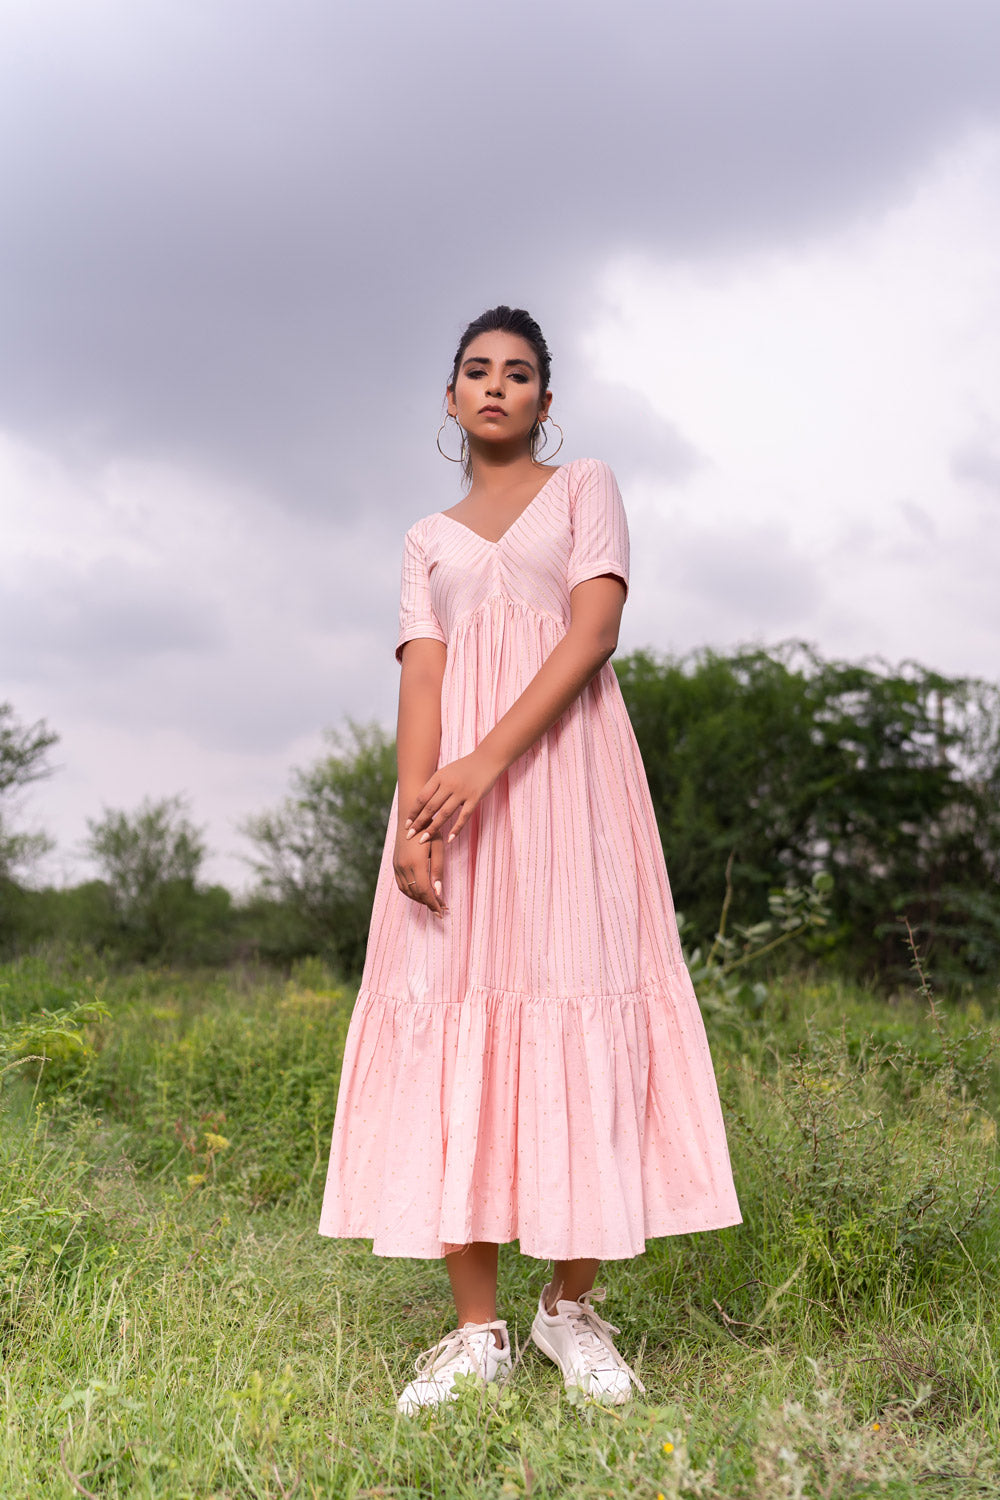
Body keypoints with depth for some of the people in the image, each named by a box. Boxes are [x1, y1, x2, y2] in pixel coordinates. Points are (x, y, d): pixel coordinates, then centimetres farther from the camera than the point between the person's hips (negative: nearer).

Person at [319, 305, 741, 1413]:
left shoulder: (585, 488, 12)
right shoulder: (428, 540, 21)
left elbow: (594, 631, -4)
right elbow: (421, 679, 7)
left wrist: (491, 761, -16)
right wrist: (410, 816, -11)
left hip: (563, 767, -2)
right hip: (451, 780, 3)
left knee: (574, 1002, -7)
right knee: (451, 1012, -5)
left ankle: (572, 1303, 6)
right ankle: (477, 1329, 0)